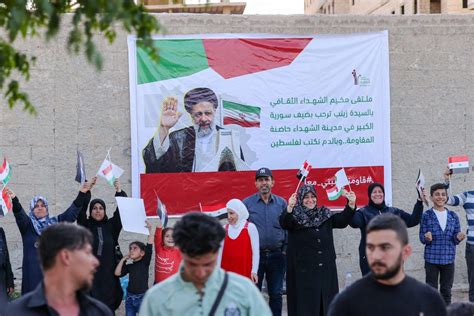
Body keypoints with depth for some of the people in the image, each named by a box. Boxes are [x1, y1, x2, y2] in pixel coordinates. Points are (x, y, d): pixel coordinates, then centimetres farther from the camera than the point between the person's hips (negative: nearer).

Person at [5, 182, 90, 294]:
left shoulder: (55, 222, 13)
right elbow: (19, 214, -15)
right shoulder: (28, 224, 4)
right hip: (33, 271, -2)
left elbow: (71, 212, 5)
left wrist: (82, 194, -5)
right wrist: (14, 200, -35)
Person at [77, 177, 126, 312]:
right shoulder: (85, 226, 6)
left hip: (108, 274, 2)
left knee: (108, 305, 2)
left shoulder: (111, 226, 10)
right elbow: (80, 208, -6)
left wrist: (119, 190, -8)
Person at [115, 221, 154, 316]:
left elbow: (149, 246, -10)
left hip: (142, 297, -4)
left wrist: (150, 229, -14)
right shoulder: (129, 266, 11)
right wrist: (123, 259, 5)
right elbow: (117, 273, 1)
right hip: (130, 298, 5)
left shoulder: (145, 262, -1)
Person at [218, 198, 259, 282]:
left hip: (245, 272, -4)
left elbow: (255, 251, -3)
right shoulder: (225, 228, 8)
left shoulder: (250, 227, -3)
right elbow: (220, 251, 9)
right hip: (227, 271, 4)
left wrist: (254, 271, -7)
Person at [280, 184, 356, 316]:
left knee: (326, 300, 7)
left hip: (326, 268, 4)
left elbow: (342, 221, 5)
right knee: (306, 301, -2)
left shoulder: (324, 214, 13)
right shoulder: (295, 215, -2)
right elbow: (284, 223, -21)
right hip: (303, 269, -4)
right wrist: (289, 208, -42)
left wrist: (351, 205, -12)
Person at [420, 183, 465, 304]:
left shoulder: (453, 216, 6)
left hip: (448, 258, 3)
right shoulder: (427, 216, -4)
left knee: (446, 290, 10)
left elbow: (455, 240, 8)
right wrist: (427, 238, -25)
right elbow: (422, 238, -3)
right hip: (432, 258, -3)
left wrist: (458, 238, -14)